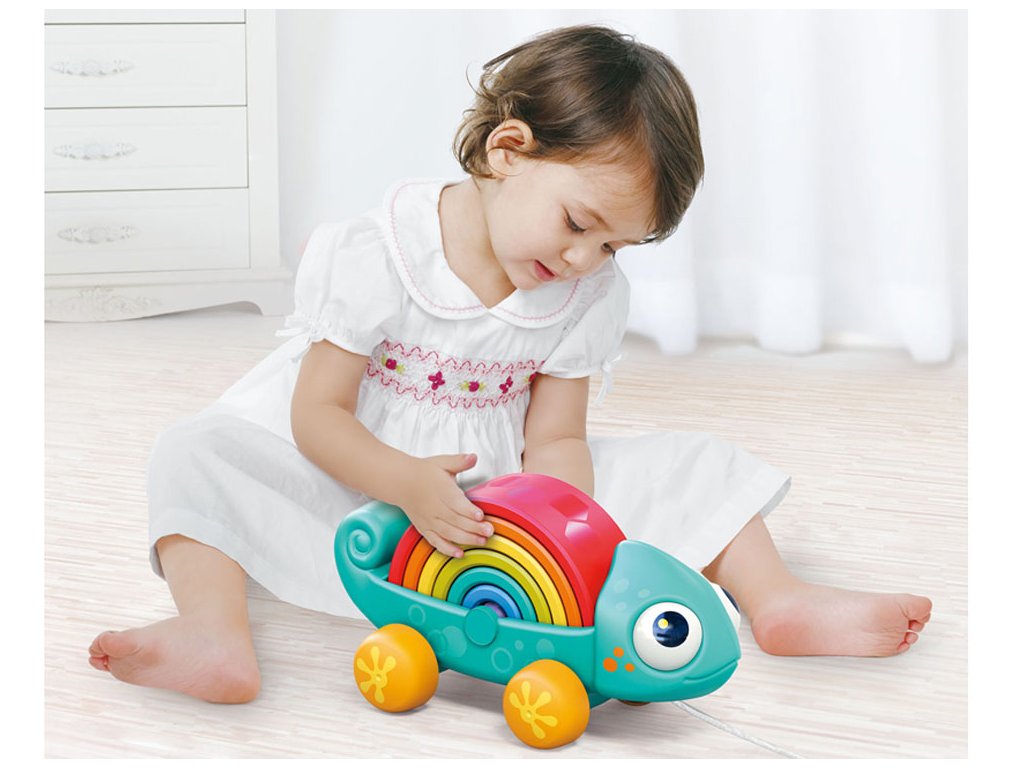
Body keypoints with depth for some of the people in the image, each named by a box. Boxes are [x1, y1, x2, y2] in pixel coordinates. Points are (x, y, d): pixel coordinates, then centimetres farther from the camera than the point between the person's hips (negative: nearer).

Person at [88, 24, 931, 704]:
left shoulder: (591, 295, -6)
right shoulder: (378, 257, -19)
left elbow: (555, 439, -4)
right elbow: (316, 415, -18)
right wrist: (408, 484, -35)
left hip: (501, 498, 3)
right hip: (360, 488, -3)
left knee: (694, 463, -7)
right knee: (196, 453, -28)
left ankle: (779, 601, -17)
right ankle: (215, 635, -48)